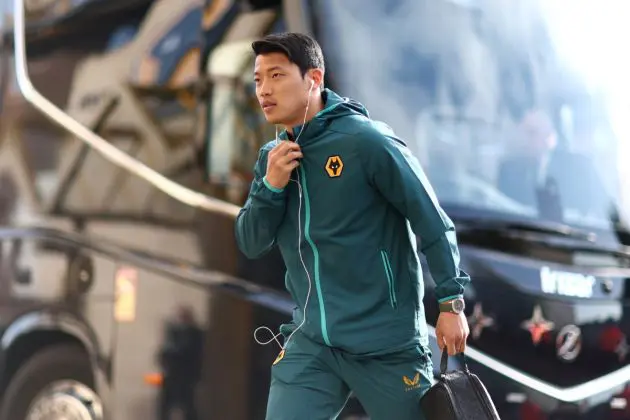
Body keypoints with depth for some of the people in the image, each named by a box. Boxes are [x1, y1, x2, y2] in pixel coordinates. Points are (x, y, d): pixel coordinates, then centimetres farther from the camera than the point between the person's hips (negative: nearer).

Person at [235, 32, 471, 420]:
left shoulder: (366, 141, -14)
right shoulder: (273, 157, 7)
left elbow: (431, 220, -10)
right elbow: (251, 245, 7)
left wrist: (452, 302, -10)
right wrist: (271, 186, -11)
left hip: (388, 344, -5)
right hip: (310, 343, 5)